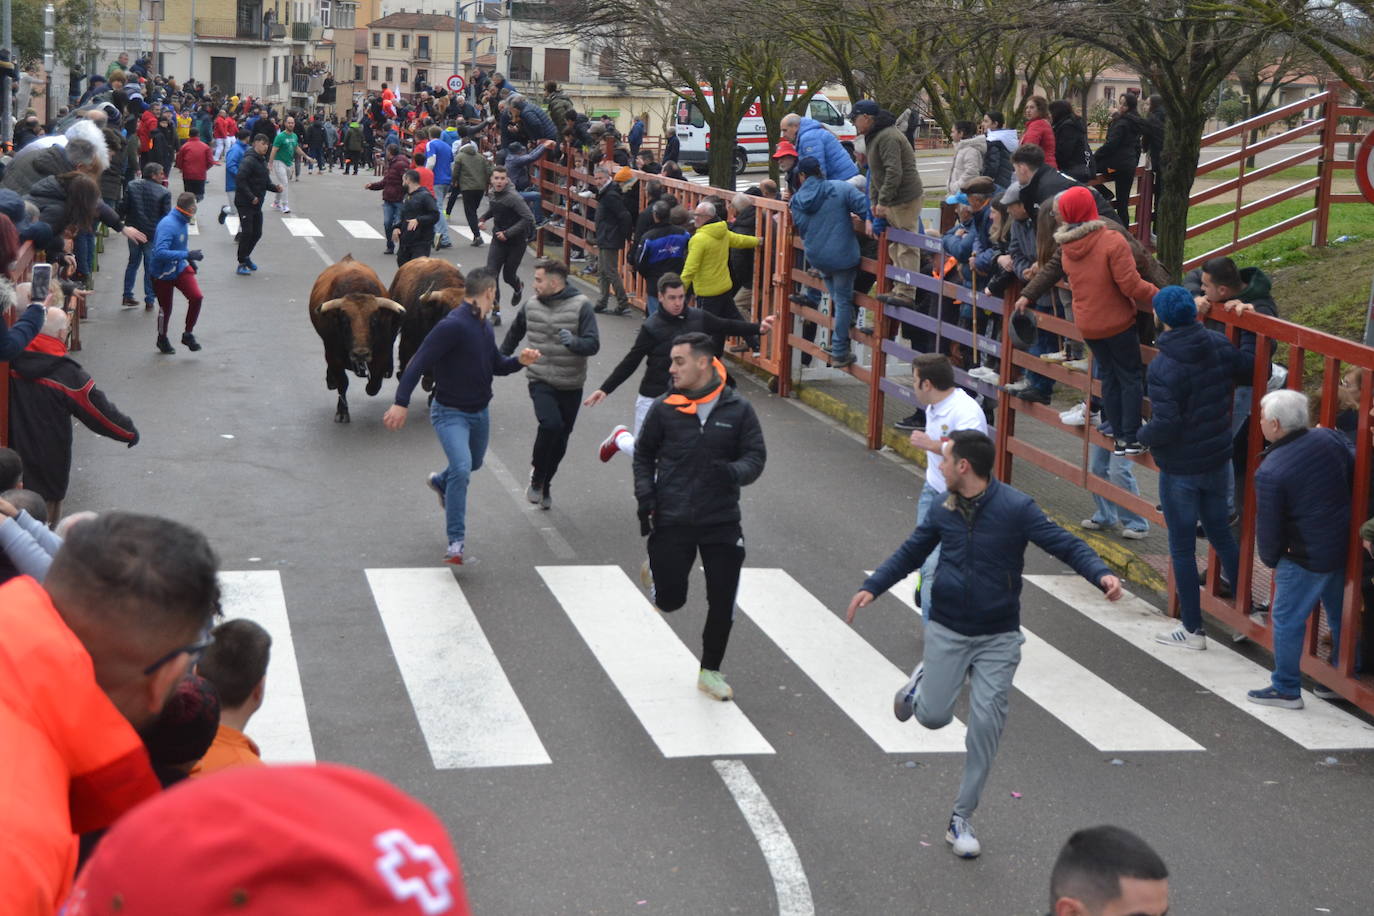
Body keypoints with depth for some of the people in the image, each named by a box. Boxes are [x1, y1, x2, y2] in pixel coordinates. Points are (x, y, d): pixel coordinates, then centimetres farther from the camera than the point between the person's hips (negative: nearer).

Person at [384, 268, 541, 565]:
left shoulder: (485, 328, 4)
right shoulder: (453, 325, -24)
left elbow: (496, 365, 18)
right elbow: (419, 362, -27)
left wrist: (519, 361, -3)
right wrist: (401, 403, -35)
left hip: (479, 412, 9)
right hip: (450, 413, -9)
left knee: (474, 463, 27)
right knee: (461, 469, -23)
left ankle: (440, 481, 61)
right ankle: (456, 542, -15)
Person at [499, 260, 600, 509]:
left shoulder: (581, 306, -9)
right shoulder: (531, 306, 2)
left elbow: (593, 345, -16)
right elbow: (513, 336, 21)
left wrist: (573, 342, -36)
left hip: (571, 387, 0)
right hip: (541, 382, 0)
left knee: (560, 441, 11)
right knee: (551, 424, -25)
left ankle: (544, 483, 35)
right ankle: (537, 475, -4)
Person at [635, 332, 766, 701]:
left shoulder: (738, 410, -3)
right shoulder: (664, 409, -1)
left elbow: (756, 457, -1)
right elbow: (643, 455, 9)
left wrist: (733, 472, -23)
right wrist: (645, 498, -3)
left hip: (722, 521, 1)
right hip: (672, 520, 0)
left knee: (723, 604, 2)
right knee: (670, 601, 0)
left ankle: (710, 672, 22)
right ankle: (655, 569, 35)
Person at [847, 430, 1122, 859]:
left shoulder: (1015, 508, -15)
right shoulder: (944, 510, -1)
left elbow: (1064, 544, -16)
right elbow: (911, 552, 13)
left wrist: (1101, 574, -33)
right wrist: (872, 588, 4)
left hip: (998, 638, -3)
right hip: (946, 630, 3)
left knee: (986, 723, -5)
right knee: (934, 716, -1)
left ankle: (962, 819, 8)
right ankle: (923, 679, 36)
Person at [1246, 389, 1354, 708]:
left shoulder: (1269, 472, -20)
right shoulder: (1330, 439, -5)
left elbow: (1268, 526, -13)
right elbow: (1356, 472, 9)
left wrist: (1270, 558, 5)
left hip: (1305, 560, -7)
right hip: (1344, 548, 7)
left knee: (1287, 619, 7)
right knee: (1339, 615, 21)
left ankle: (1286, 689, 15)